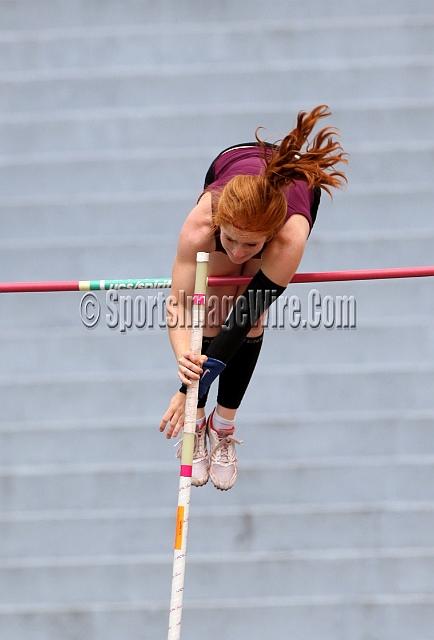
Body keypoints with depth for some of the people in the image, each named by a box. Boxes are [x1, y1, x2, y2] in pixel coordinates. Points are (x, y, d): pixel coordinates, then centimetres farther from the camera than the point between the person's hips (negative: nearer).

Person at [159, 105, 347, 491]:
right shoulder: (202, 222, -46)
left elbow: (244, 320, -47)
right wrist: (184, 357, -67)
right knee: (215, 311, -9)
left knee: (249, 318, -11)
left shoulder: (291, 236, -48)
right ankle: (196, 424, 9)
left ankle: (223, 427, 7)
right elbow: (179, 302, -46)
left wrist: (192, 390, -53)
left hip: (298, 186, -1)